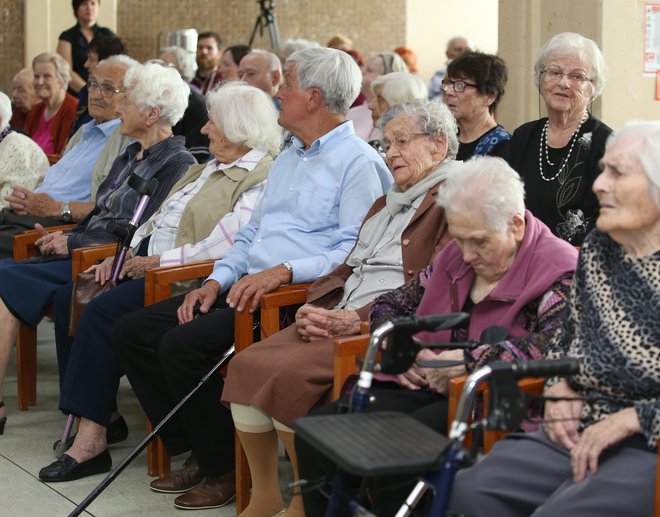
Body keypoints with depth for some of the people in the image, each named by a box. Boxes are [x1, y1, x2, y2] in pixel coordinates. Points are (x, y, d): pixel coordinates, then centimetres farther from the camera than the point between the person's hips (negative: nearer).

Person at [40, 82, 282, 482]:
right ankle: (102, 411, 4)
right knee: (70, 299, -2)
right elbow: (162, 217, 25)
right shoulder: (209, 170, 22)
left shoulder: (263, 178, -12)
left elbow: (227, 243, -23)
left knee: (104, 312, -27)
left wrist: (159, 262, -19)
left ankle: (92, 434, -21)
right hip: (152, 261, 10)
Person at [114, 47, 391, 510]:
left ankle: (225, 468, -7)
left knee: (181, 346, -26)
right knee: (133, 331, 0)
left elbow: (354, 251, -18)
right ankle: (198, 451, 6)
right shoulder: (289, 158, 24)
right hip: (246, 286, 10)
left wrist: (284, 271, -25)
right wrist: (217, 280, 9)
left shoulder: (359, 163, -8)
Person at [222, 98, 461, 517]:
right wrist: (314, 309, 3)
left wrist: (358, 320, -19)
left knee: (289, 374, -27)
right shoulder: (388, 202, 27)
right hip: (336, 319, 9)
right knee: (248, 365, -9)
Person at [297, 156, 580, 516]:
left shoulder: (557, 270, -6)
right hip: (426, 388, 7)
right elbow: (389, 304, 26)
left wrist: (468, 359, -21)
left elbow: (558, 342, -24)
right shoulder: (455, 256, 17)